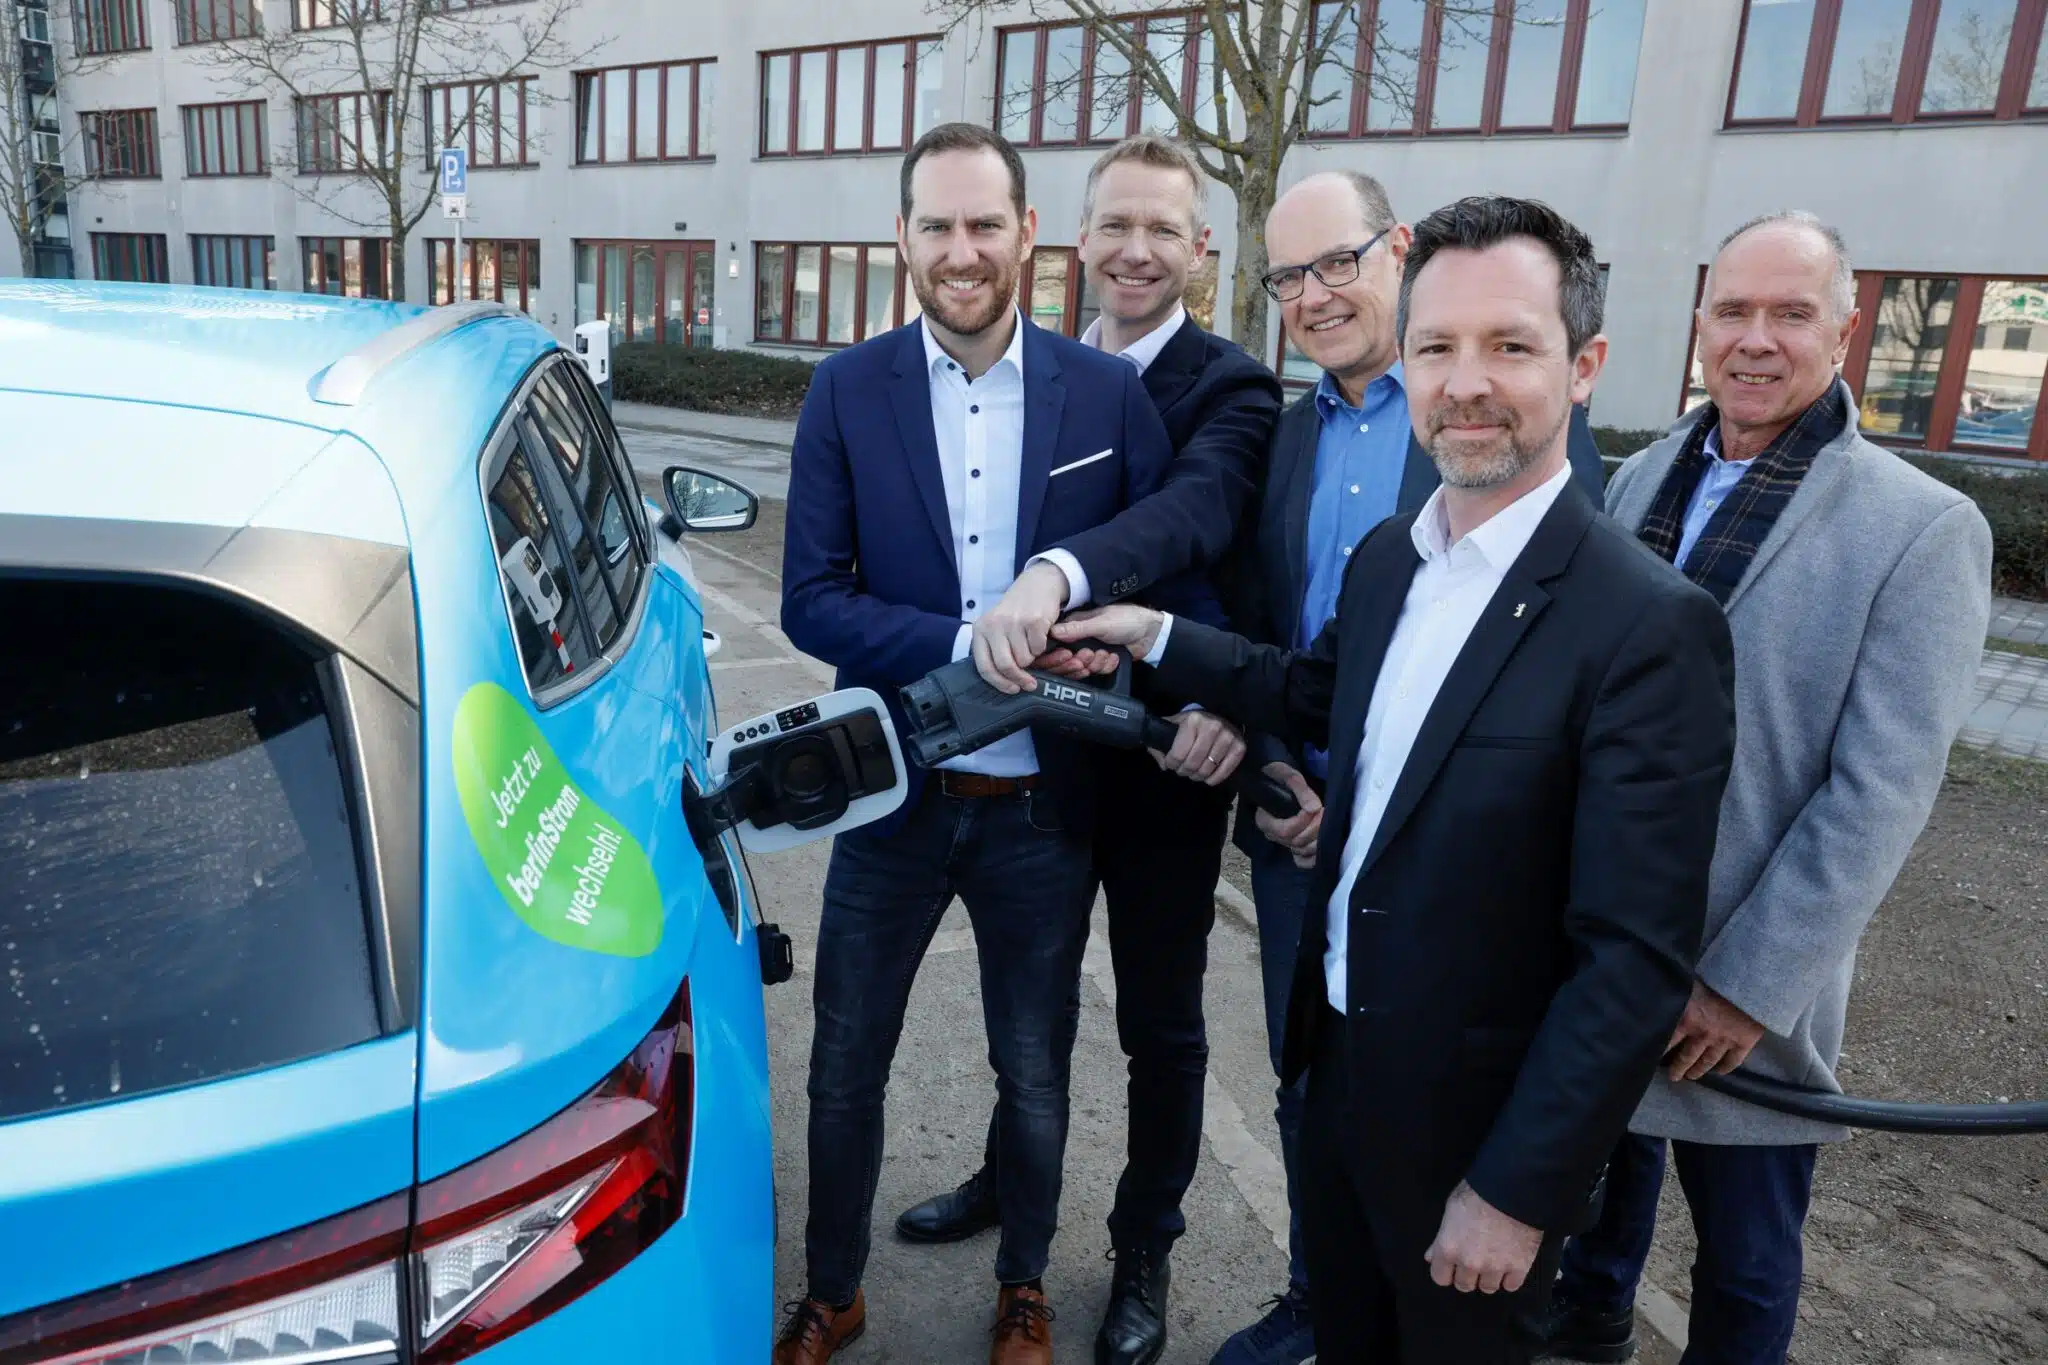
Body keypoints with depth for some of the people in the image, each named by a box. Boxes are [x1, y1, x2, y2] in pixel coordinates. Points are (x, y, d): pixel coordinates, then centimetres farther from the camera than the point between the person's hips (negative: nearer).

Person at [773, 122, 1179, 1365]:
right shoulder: (847, 391, -5)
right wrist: (972, 646, -22)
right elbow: (811, 599, -9)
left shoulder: (1110, 393, -5)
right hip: (894, 795, 0)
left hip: (1044, 805, 0)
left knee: (1034, 1075, 18)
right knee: (845, 1067, 16)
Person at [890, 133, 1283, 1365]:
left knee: (1161, 1021, 13)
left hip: (1166, 757, -4)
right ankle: (1011, 1177, 48)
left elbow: (1197, 507, -33)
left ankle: (1147, 1249, 36)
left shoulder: (1232, 388, -11)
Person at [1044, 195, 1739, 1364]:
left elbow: (1638, 960, -23)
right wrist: (1155, 640, 11)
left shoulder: (1650, 626, -24)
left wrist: (1518, 1190, -18)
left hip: (1478, 1118, -6)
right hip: (1339, 1059, 6)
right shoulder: (1388, 556, -1)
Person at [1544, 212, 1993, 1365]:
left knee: (1745, 1260, 14)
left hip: (1749, 981, -4)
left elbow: (1882, 791, -16)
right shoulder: (1644, 477, 3)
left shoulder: (1923, 527, -12)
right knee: (1605, 1156, 25)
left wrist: (1751, 986, -17)